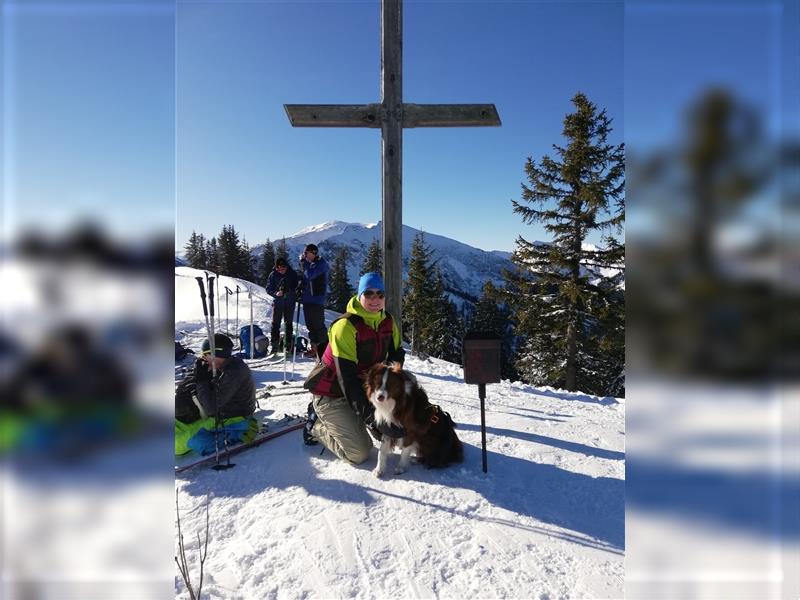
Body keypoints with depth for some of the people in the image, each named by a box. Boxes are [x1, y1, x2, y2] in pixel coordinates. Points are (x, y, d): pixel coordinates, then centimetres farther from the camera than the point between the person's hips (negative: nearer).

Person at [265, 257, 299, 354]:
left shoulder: (292, 274, -1)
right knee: (275, 323, 0)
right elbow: (268, 289, -1)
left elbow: (297, 286, 6)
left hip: (290, 303, 0)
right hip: (277, 302, 0)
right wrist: (275, 293, -20)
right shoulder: (273, 275, -1)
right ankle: (274, 344, 7)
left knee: (288, 323, 6)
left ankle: (288, 344, 13)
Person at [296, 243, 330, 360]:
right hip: (307, 299, 8)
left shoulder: (321, 264, -10)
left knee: (318, 325, -6)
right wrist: (299, 288, 8)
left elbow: (310, 275, -22)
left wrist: (304, 262, -13)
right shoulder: (309, 264, 16)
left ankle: (324, 349, 3)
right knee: (310, 325, 11)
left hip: (317, 300, -8)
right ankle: (314, 348, 18)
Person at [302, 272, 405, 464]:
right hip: (332, 394, -7)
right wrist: (370, 416, -33)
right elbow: (346, 377, -29)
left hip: (360, 387, 7)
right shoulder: (346, 326, -25)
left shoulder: (388, 322, -5)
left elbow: (396, 354, 4)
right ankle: (317, 426, 13)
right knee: (359, 454, -12)